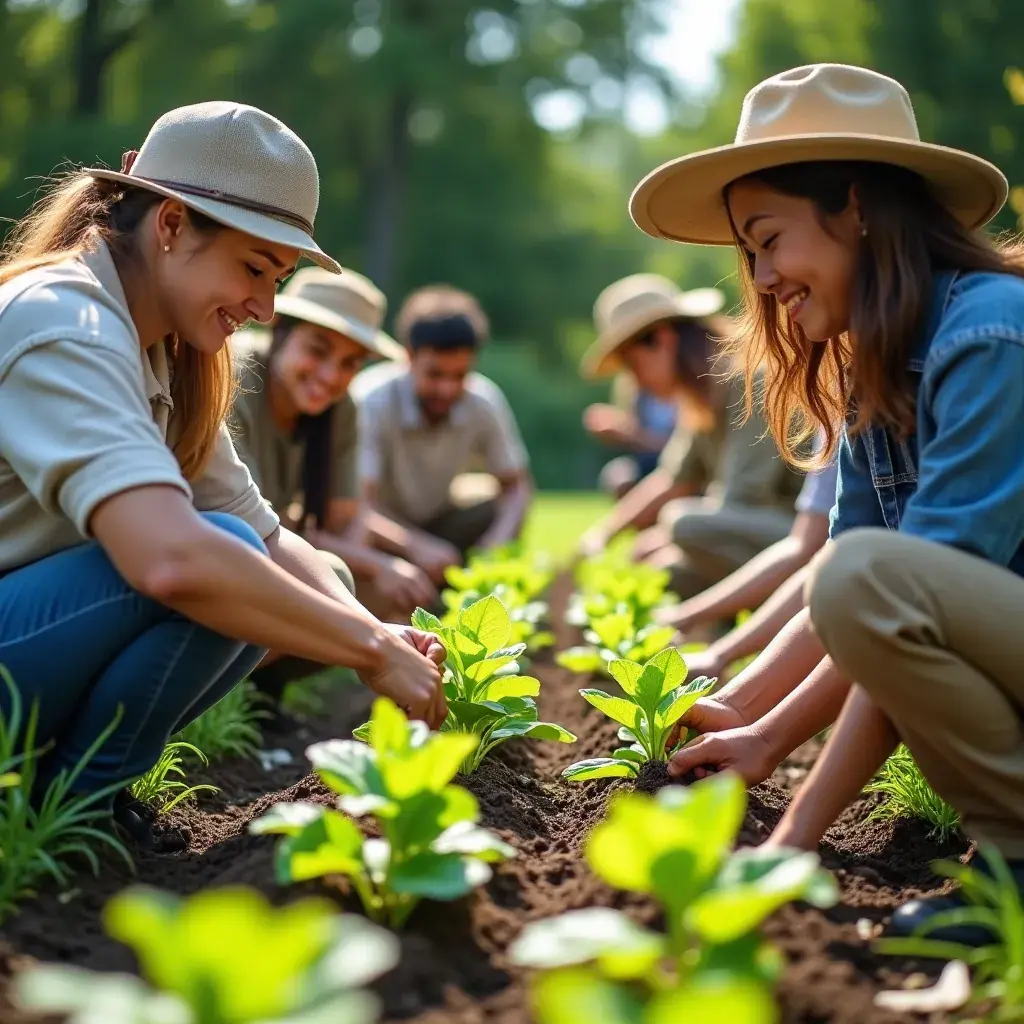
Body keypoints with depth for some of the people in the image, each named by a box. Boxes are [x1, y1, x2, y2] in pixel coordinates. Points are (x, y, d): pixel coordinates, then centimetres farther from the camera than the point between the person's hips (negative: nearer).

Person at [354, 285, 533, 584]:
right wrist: (416, 546, -50)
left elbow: (516, 486, -8)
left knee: (498, 513, -21)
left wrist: (497, 543, -29)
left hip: (436, 519, 4)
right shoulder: (373, 402, -27)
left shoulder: (485, 401, -14)